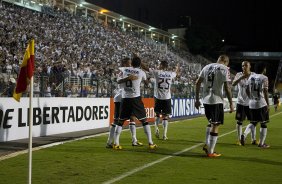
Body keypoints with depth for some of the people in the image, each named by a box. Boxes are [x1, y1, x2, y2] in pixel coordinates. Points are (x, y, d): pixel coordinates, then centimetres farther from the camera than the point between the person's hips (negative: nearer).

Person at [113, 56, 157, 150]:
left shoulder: (124, 69, 5)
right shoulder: (141, 72, 1)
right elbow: (146, 82, 22)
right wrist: (147, 80, 42)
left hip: (125, 98, 2)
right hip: (136, 98, -2)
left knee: (120, 121, 13)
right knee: (144, 121, 7)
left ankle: (116, 143, 9)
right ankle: (150, 143, 5)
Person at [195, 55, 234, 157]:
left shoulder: (207, 67, 12)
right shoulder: (224, 69, -5)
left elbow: (198, 83, 9)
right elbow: (227, 88, -10)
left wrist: (197, 99, 13)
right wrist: (231, 104, -5)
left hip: (206, 100, 6)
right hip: (216, 101, -6)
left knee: (211, 122, 24)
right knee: (215, 125, 2)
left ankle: (207, 145, 19)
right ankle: (210, 152, 4)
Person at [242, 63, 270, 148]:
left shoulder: (251, 77, 8)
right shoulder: (264, 78, -8)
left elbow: (247, 90, 10)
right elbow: (265, 92, -14)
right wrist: (268, 104, -8)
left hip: (252, 103, 5)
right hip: (261, 104, -5)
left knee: (253, 123, 16)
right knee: (263, 124, 7)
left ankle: (244, 135, -9)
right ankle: (261, 143, 9)